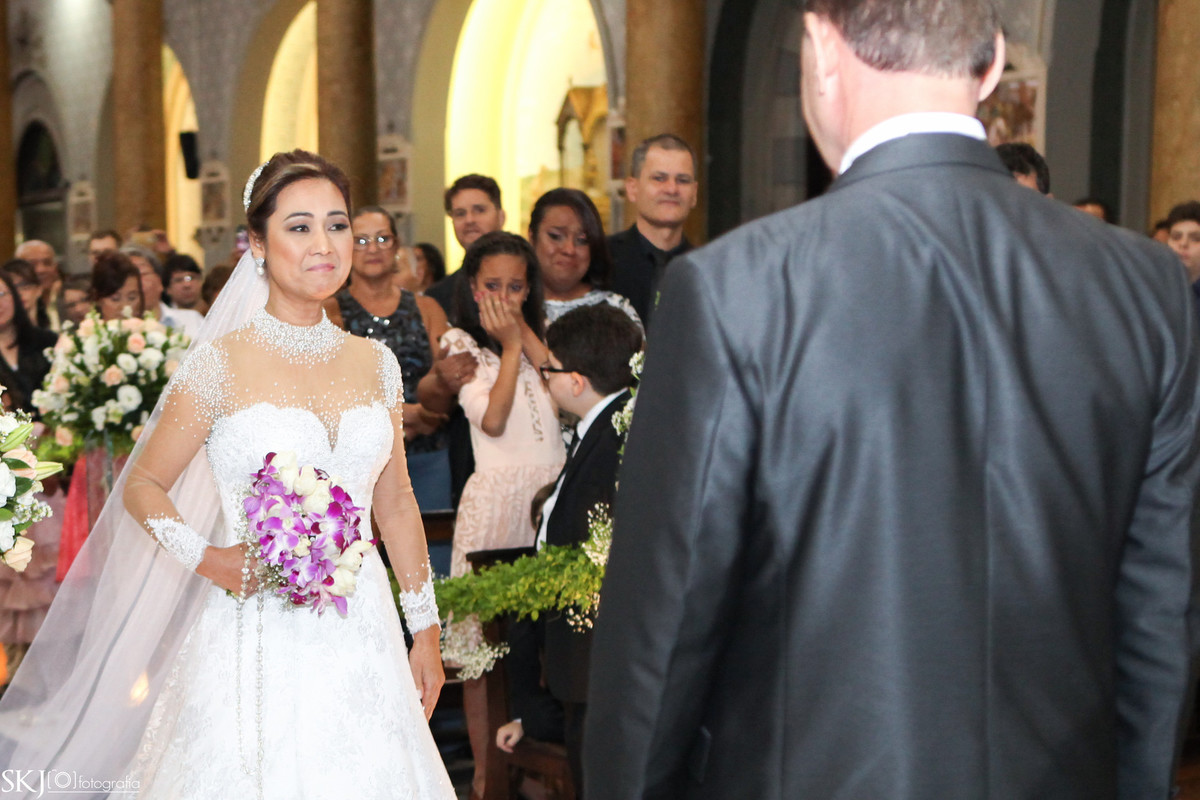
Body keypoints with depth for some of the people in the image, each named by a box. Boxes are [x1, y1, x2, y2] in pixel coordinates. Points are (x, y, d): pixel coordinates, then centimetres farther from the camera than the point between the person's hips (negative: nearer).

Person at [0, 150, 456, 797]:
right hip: (255, 641, -3)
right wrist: (206, 560, -13)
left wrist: (425, 630, 12)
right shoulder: (222, 364, -5)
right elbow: (142, 486, 3)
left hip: (361, 632, 4)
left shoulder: (374, 364, 7)